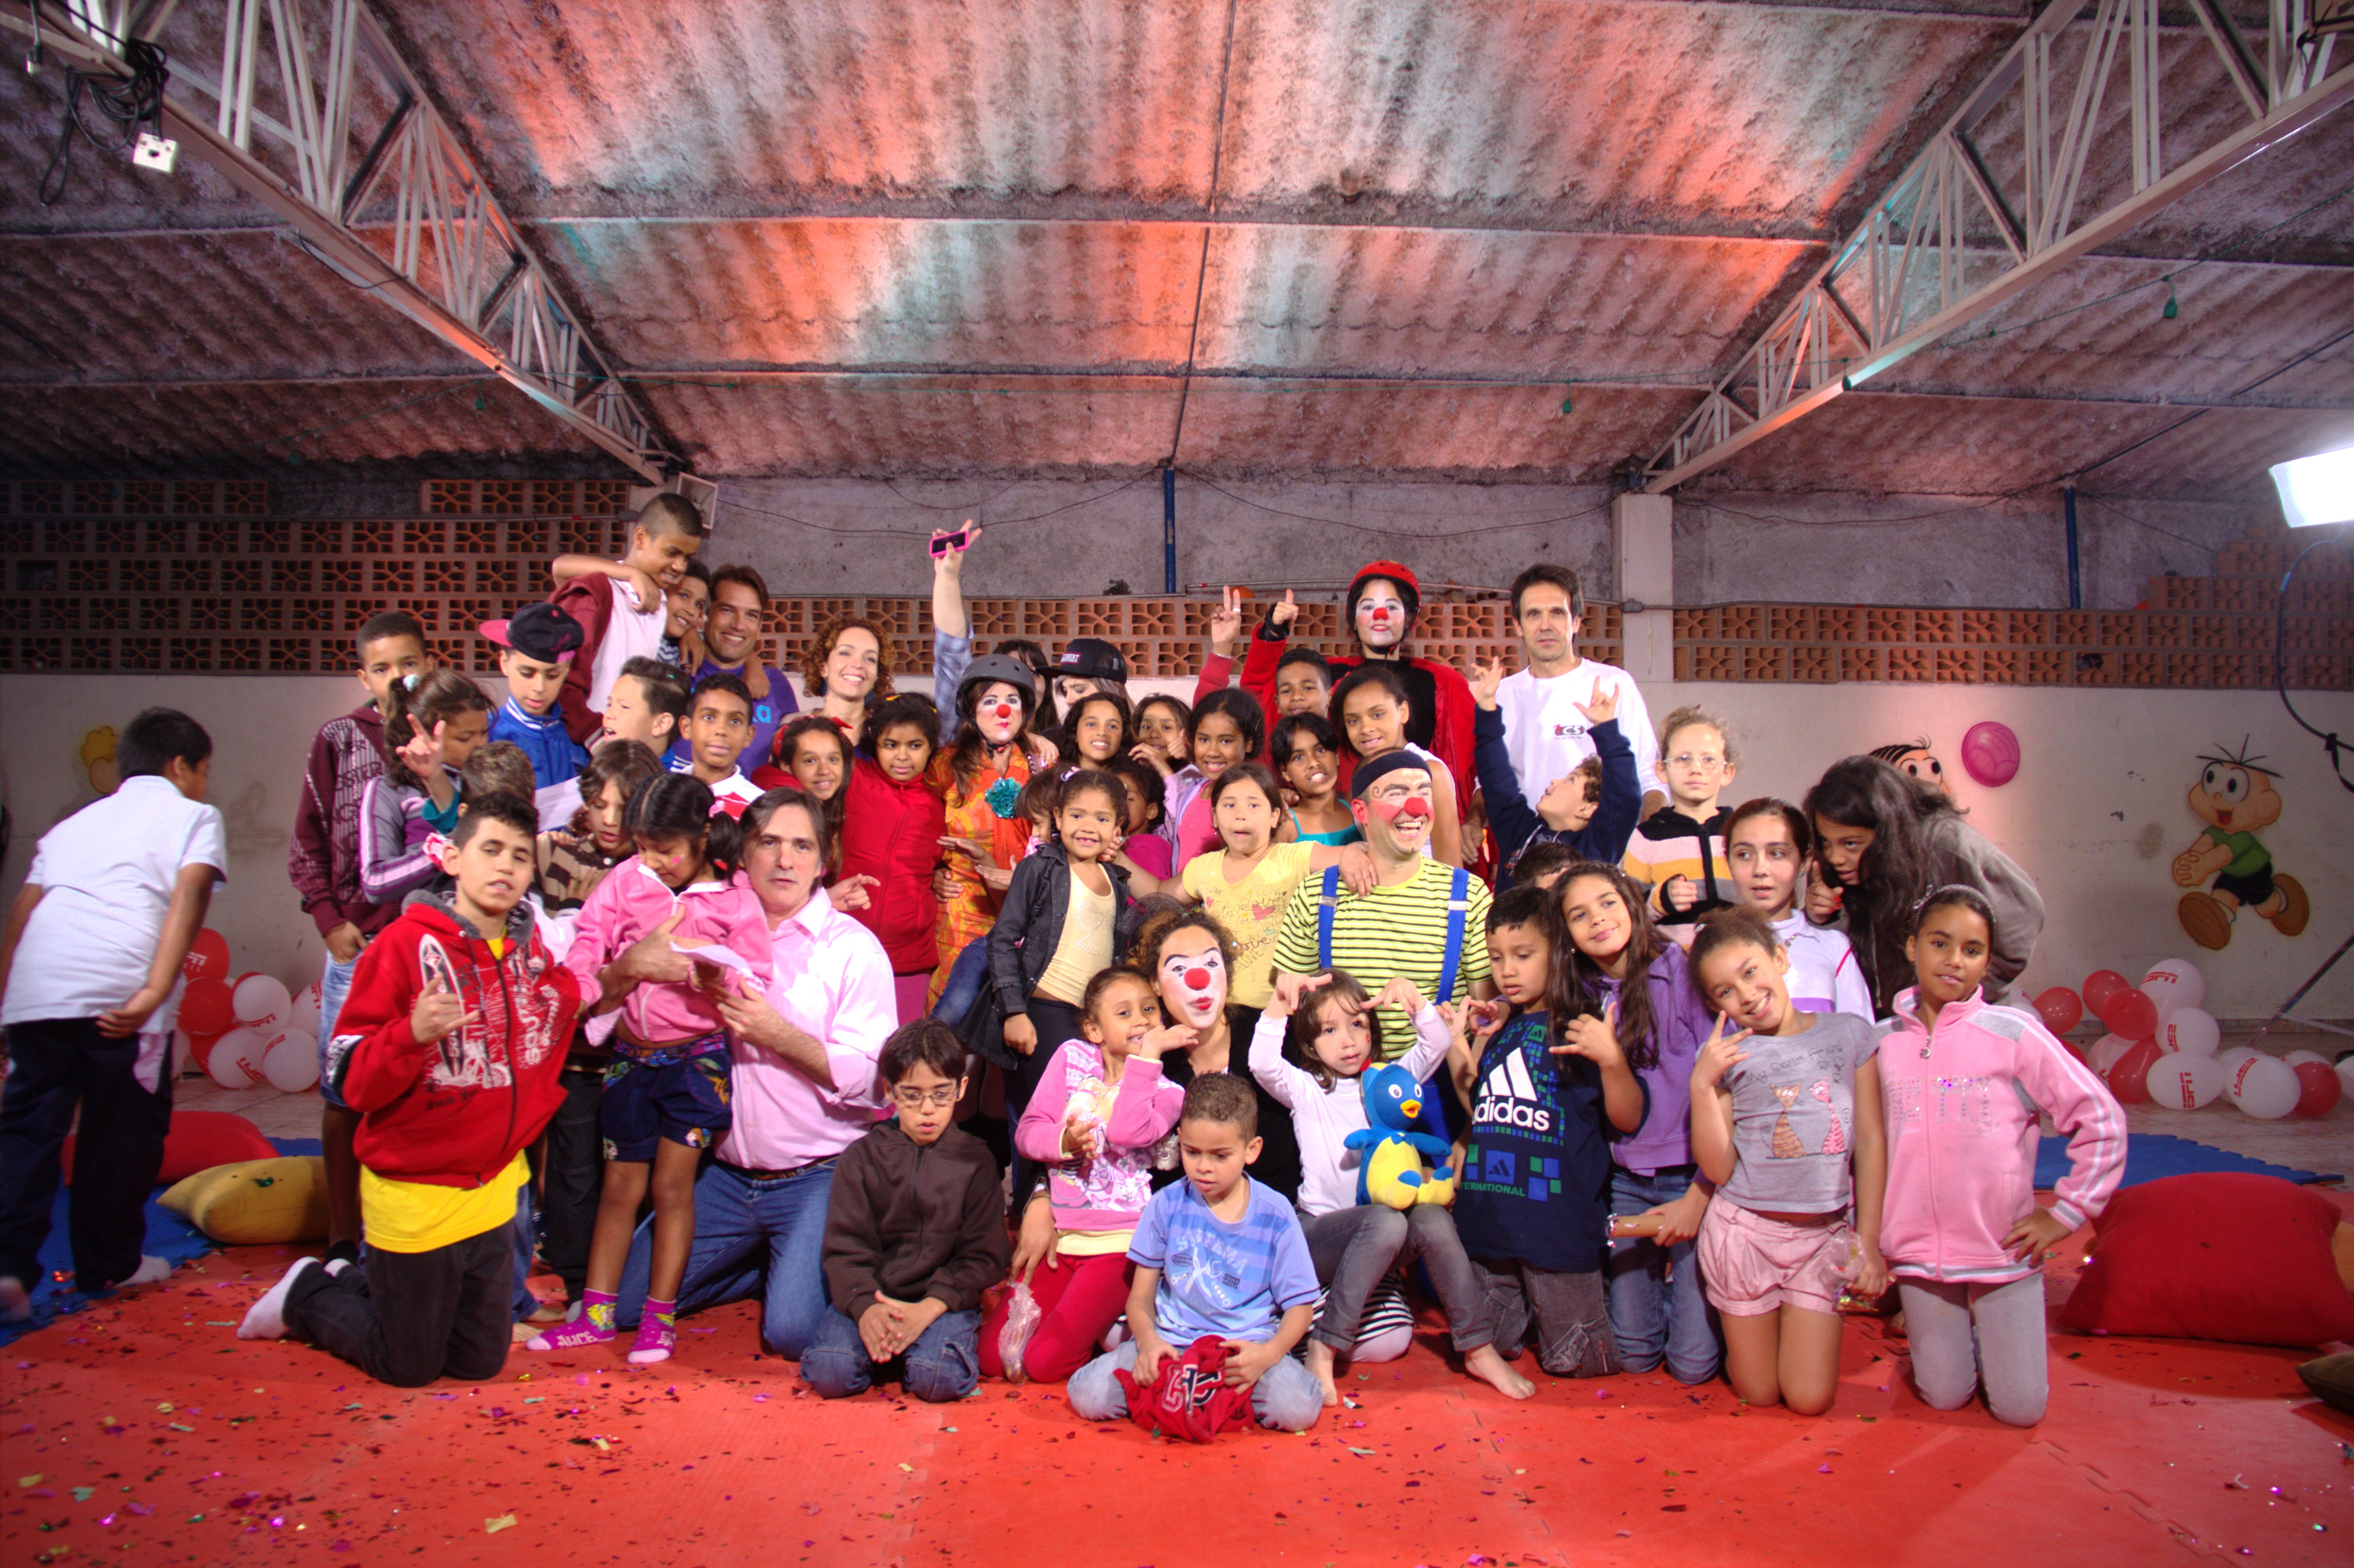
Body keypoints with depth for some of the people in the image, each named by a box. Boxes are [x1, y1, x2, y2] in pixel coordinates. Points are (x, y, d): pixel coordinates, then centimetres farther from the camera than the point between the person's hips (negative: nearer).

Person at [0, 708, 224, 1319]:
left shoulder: (74, 822, 30)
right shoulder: (192, 815, 14)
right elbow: (190, 891, -5)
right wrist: (156, 991, -14)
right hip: (120, 992, -4)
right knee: (126, 1129, 10)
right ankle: (107, 1263, 22)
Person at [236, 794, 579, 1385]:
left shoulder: (536, 949, 0)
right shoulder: (405, 944, -15)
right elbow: (352, 1083, -18)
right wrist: (413, 1034, -33)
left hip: (495, 1191, 5)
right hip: (416, 1194, -5)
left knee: (480, 1363, 15)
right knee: (410, 1367, 9)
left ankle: (354, 1283, 36)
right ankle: (307, 1295, 33)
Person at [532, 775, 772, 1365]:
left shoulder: (734, 899, -10)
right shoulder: (626, 881, 0)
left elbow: (756, 983, -12)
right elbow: (587, 947, 0)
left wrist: (708, 973, -30)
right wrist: (613, 975, -20)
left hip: (696, 1057, -3)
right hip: (631, 1054, 4)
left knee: (672, 1185, 2)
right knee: (620, 1187, 12)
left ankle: (659, 1318, 14)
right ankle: (595, 1313, 22)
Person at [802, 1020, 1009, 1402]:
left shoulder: (975, 1160, 5)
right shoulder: (862, 1157, 8)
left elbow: (983, 1256, 0)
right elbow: (845, 1247, 1)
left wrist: (928, 1309, -16)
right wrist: (864, 1308, -20)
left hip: (944, 1300, -1)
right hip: (871, 1296, 1)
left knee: (939, 1378, -29)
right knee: (830, 1373, -24)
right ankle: (881, 1343, 5)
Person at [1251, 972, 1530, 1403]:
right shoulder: (1305, 1089, 2)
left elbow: (1438, 1044, 1)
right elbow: (1262, 1064, -19)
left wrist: (1415, 1004, -18)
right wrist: (1279, 1004, -33)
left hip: (1375, 1243, 4)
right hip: (1320, 1234, -4)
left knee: (1433, 1218, -27)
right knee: (1385, 1222, -34)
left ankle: (1480, 1350, -17)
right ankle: (1323, 1351, -26)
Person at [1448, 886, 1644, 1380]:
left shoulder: (1581, 1028, -7)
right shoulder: (1498, 1027, 11)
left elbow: (1628, 1119, -12)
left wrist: (1612, 1059, -28)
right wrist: (1457, 1044, 9)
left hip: (1557, 1219, -6)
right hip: (1488, 1218, 6)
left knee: (1572, 1361, 6)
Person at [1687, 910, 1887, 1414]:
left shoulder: (1850, 1033, 1)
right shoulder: (1728, 1055, -3)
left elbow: (1871, 1140, 4)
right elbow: (1718, 1169, -7)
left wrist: (1868, 1239, 1)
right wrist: (1701, 1086, -18)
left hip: (1825, 1235, 1)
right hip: (1745, 1233, -1)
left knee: (1809, 1400, 1)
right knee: (1758, 1394, 7)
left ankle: (1797, 1329, 29)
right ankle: (1741, 1337, 37)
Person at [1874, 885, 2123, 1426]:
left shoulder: (2014, 1034, -10)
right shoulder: (1884, 1042, -1)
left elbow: (2102, 1120, -6)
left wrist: (2067, 1213, -6)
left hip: (2004, 1252, -2)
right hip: (1919, 1254, 2)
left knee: (2021, 1408, 4)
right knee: (1945, 1397, 8)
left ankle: (1991, 1335, 32)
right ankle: (1950, 1336, 37)